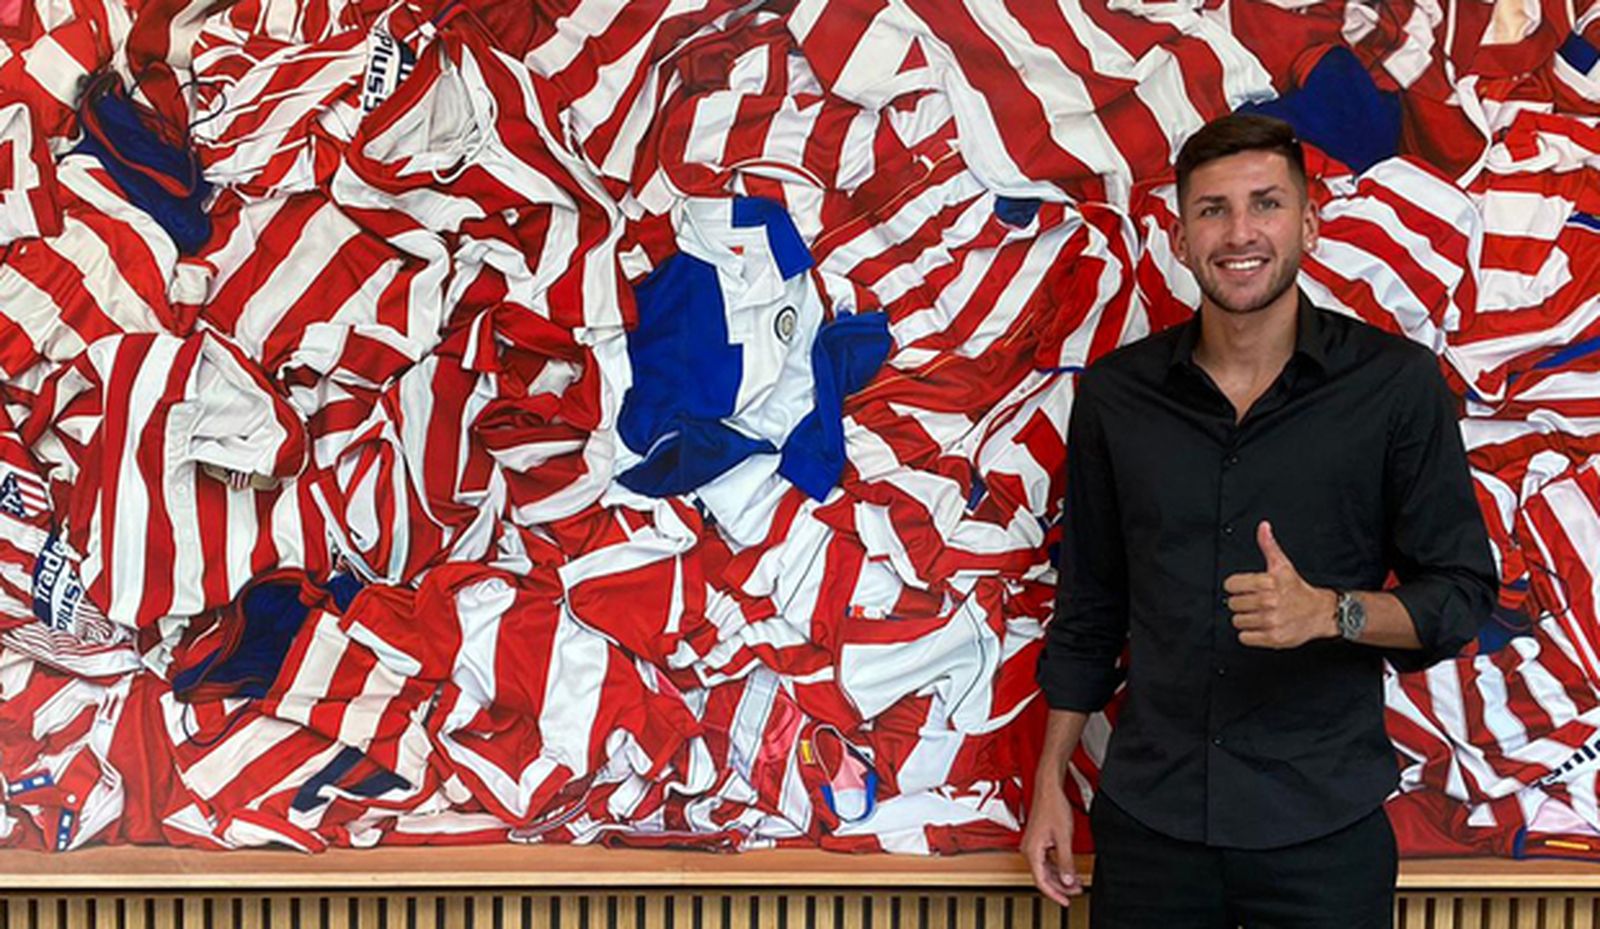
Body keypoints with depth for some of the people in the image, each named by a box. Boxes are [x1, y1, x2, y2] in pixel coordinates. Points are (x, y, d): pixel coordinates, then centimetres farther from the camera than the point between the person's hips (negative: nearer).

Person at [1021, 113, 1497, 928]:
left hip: (1325, 830, -2)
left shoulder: (1396, 383, -6)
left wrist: (1331, 611, -22)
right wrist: (1050, 784, 9)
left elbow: (1462, 593, -3)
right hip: (1148, 821, 2)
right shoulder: (1114, 393, 1)